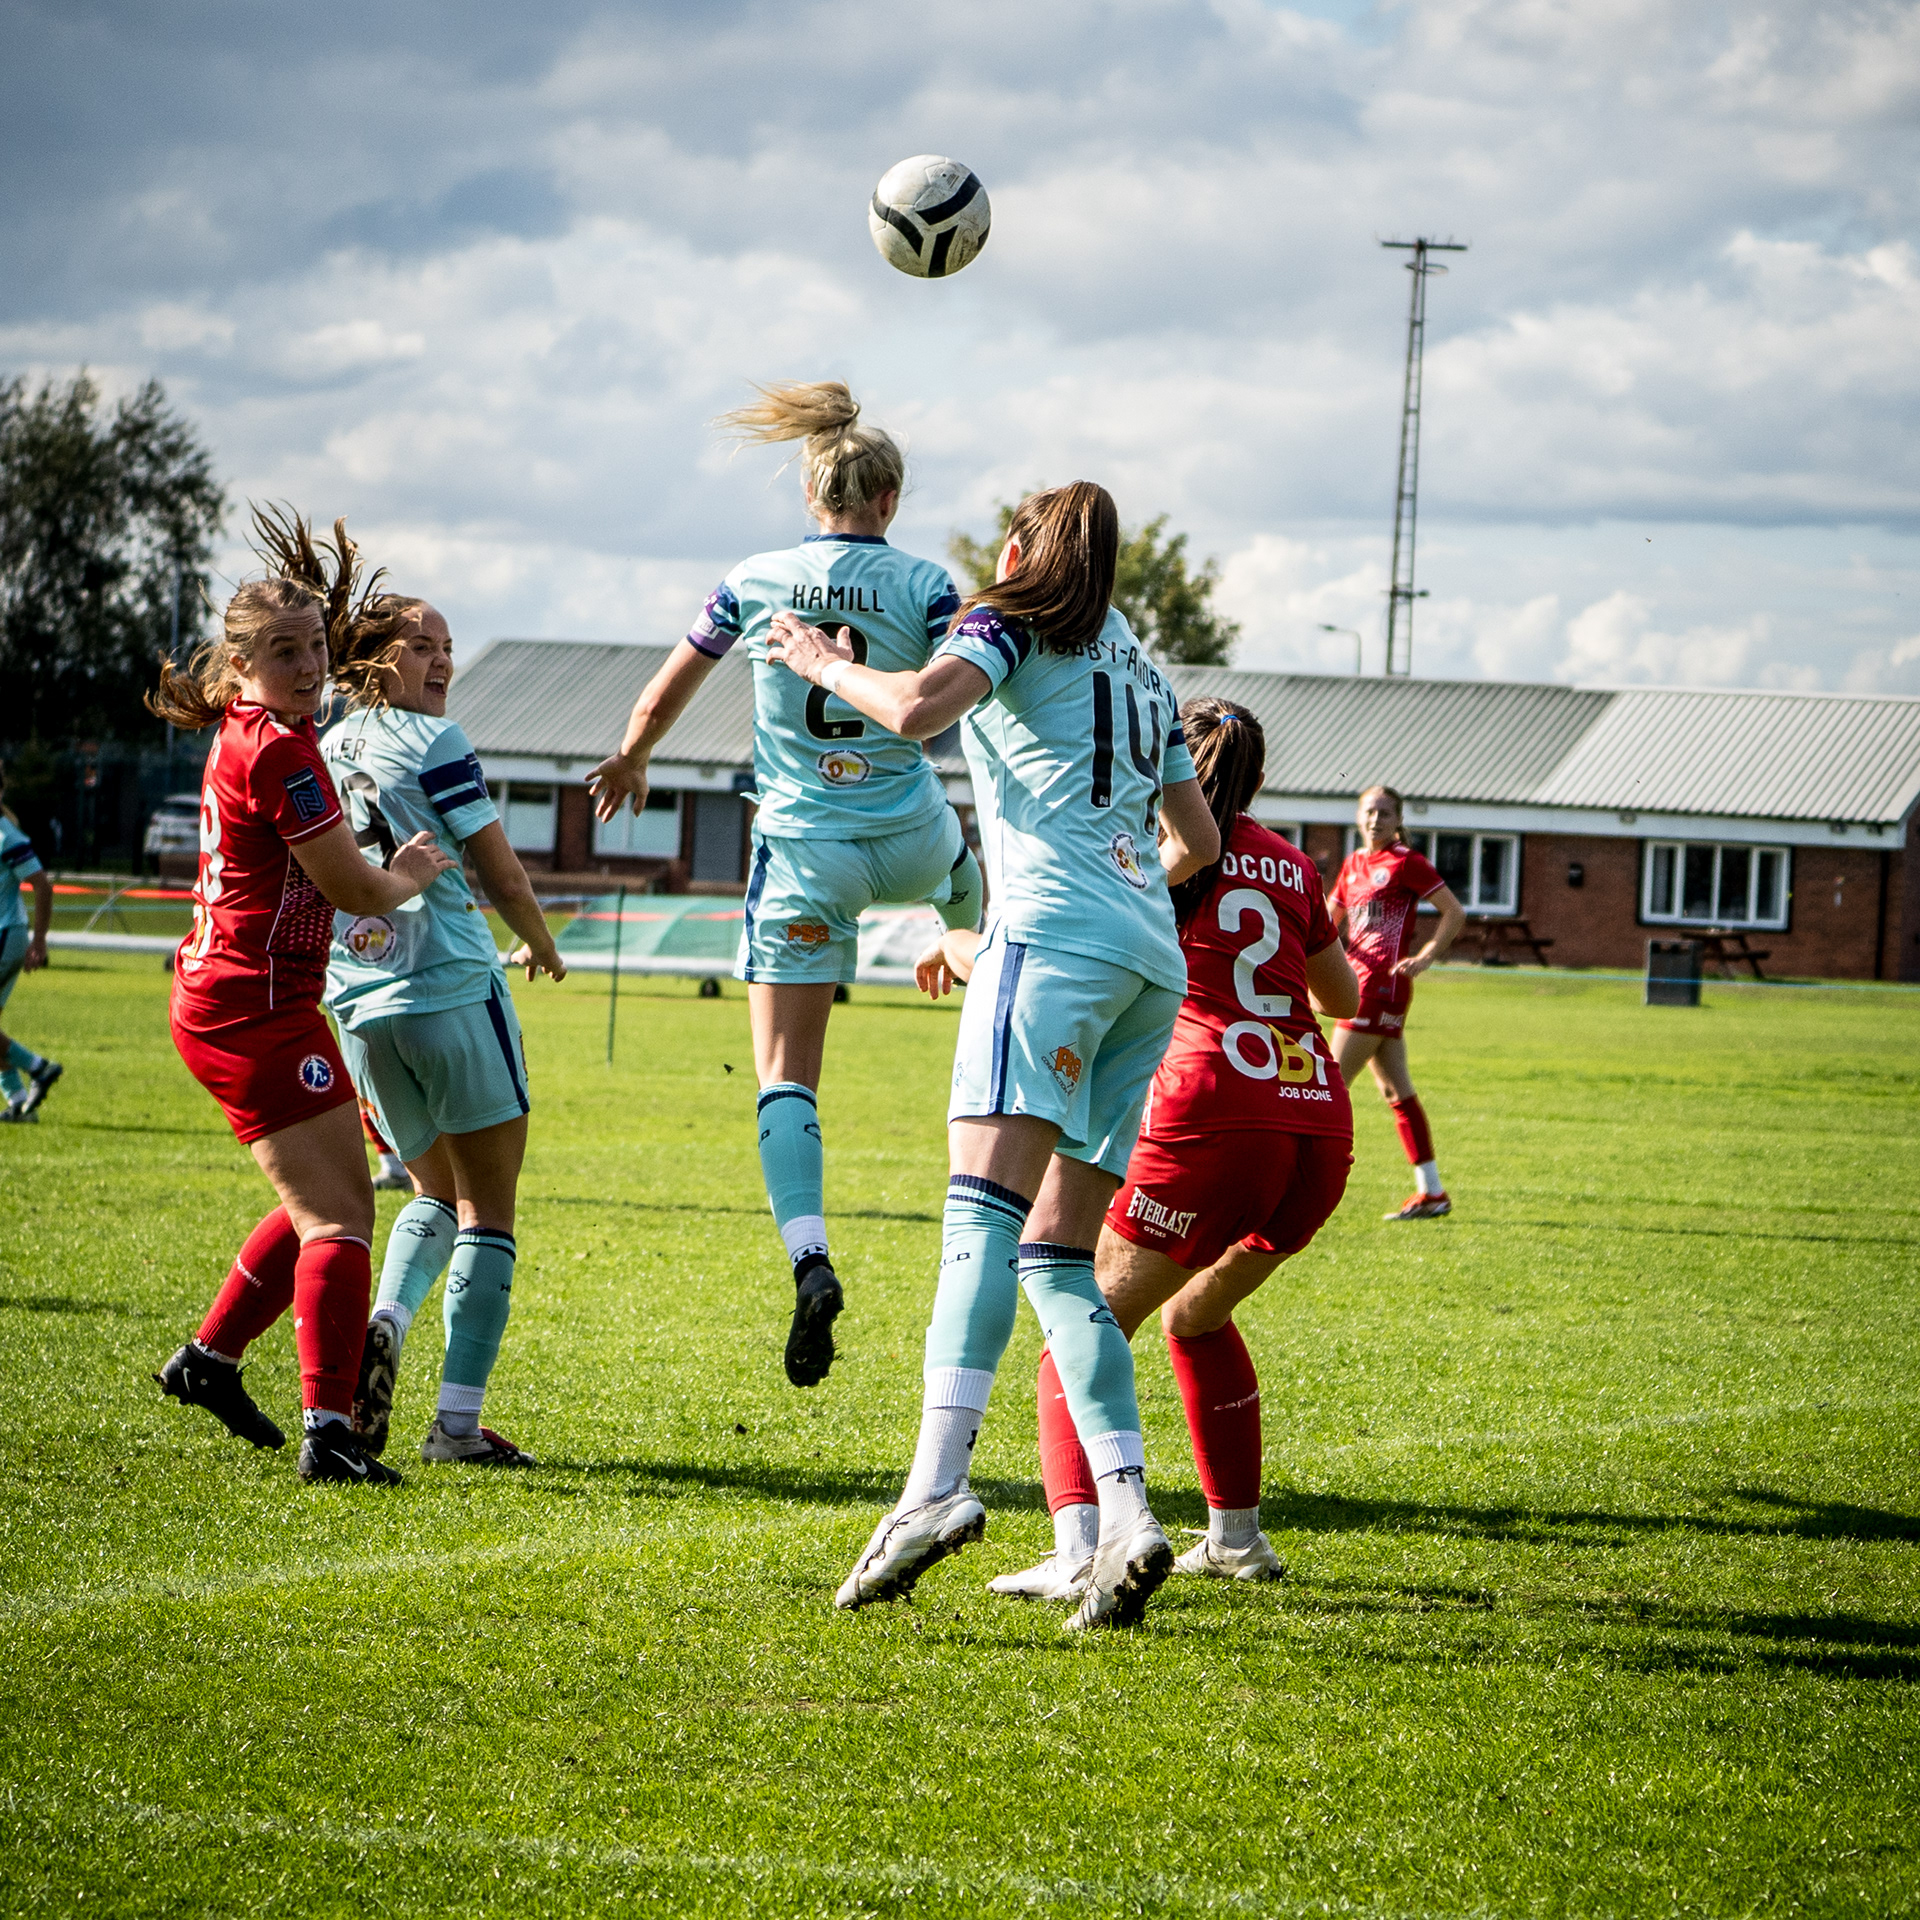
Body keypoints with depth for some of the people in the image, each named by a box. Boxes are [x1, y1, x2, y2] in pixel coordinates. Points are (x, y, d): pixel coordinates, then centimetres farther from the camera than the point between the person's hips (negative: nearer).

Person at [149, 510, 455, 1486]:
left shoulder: (242, 735, 10)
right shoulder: (277, 750, -18)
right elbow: (353, 888, -15)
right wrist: (413, 873, 5)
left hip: (220, 999, 10)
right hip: (258, 1008, -10)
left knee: (324, 1204, 23)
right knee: (339, 1216, -14)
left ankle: (210, 1359, 32)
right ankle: (327, 1432, -21)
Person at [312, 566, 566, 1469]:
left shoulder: (325, 751, 12)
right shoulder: (432, 742, -7)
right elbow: (501, 874, -6)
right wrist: (543, 947, 12)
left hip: (358, 1007, 6)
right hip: (452, 989, -6)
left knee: (436, 1189, 22)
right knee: (487, 1204, 1)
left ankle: (384, 1323, -6)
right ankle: (459, 1420, -7)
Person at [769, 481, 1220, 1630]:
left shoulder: (1017, 624, 8)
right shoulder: (1141, 668, 29)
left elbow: (918, 708, -11)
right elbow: (1198, 838, 35)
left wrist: (825, 665, 7)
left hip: (1056, 934, -7)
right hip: (1154, 968, 7)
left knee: (983, 1214, -20)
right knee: (1057, 1255, 6)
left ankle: (936, 1485, -38)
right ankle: (1127, 1515, -9)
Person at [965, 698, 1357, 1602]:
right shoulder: (1291, 864, 19)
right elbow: (1345, 997, 32)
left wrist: (954, 944, 20)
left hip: (1214, 1121, -6)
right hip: (1319, 1129, 6)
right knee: (1196, 1314, 29)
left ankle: (1078, 1549, -21)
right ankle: (1236, 1536, 31)